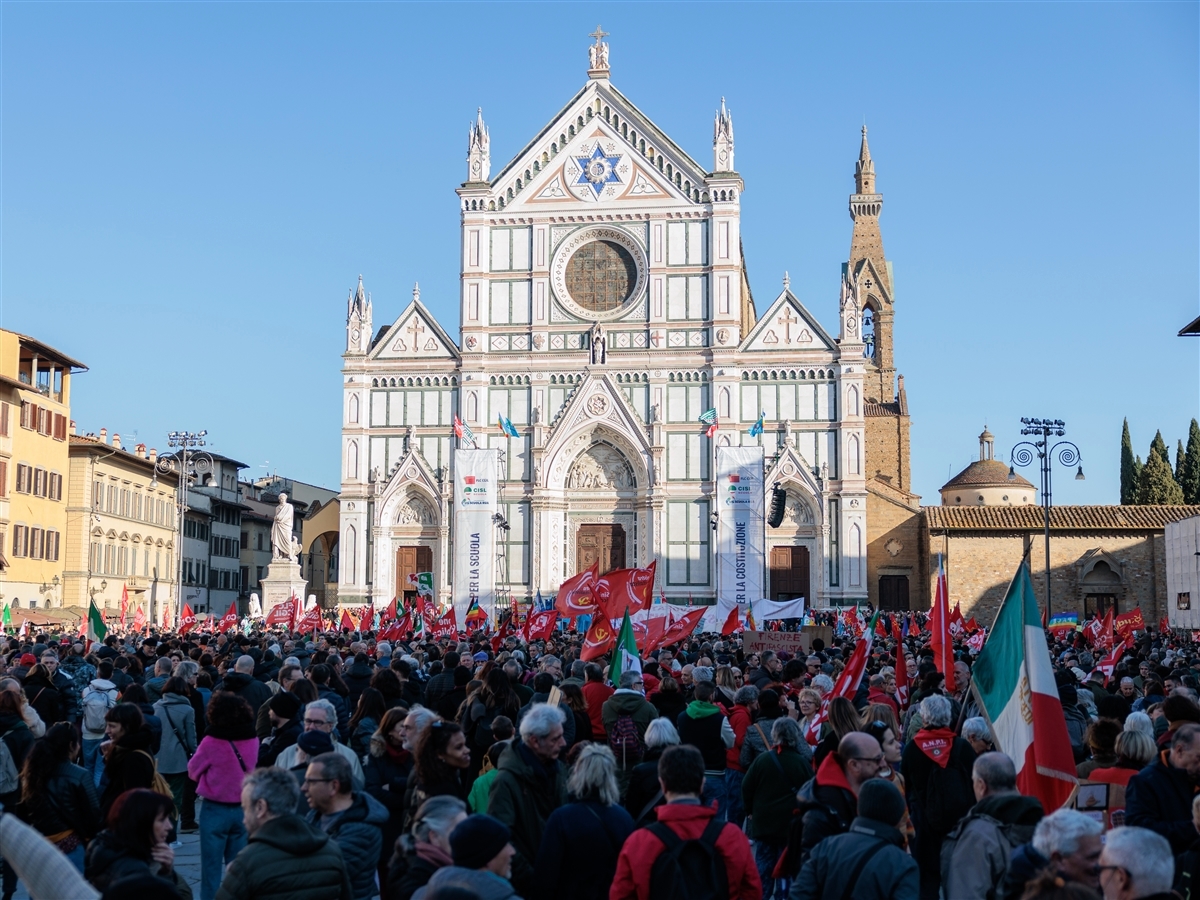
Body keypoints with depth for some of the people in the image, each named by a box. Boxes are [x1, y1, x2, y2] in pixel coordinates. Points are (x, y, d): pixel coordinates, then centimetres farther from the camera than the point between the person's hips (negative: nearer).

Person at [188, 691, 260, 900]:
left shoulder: (212, 741, -15)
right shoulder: (252, 739, -3)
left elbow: (193, 771, -1)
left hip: (215, 808, -4)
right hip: (243, 808, 4)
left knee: (211, 866, 5)